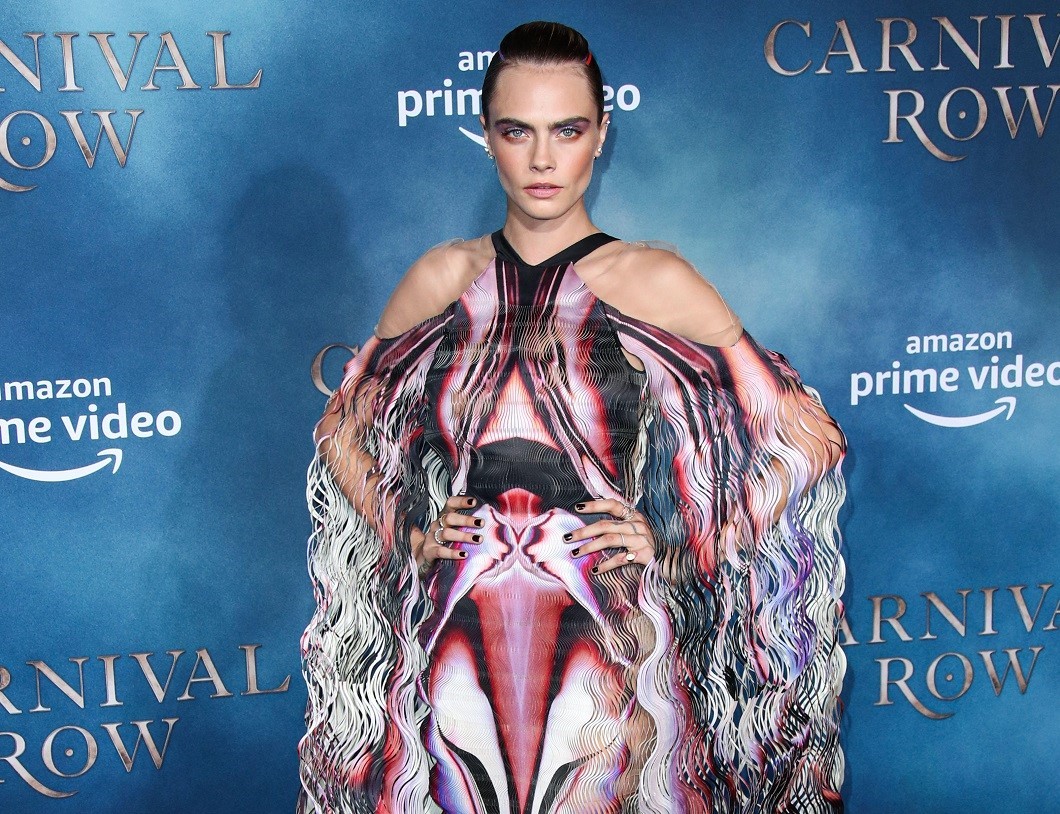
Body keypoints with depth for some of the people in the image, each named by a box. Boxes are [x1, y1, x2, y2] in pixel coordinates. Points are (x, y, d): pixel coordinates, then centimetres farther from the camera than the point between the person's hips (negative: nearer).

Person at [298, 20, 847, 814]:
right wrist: (406, 534, 3)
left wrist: (684, 548, -5)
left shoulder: (655, 282, -3)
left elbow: (806, 440, 0)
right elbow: (343, 431, 17)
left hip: (606, 650, -2)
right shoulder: (443, 278, 5)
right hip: (459, 646, 2)